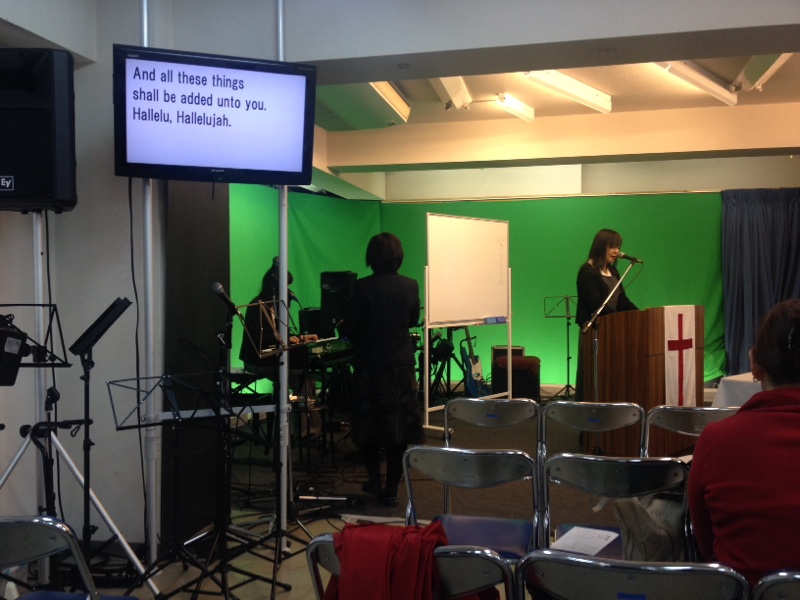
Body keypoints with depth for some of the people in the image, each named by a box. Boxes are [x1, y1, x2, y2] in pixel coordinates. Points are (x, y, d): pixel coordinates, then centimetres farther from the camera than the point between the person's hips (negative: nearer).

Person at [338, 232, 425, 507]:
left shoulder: (363, 287, -12)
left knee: (367, 426, 15)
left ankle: (374, 479, 18)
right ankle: (391, 489, 11)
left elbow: (347, 329, -9)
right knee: (398, 429, 8)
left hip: (368, 365, -2)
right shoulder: (411, 286, -3)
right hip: (401, 365, 2)